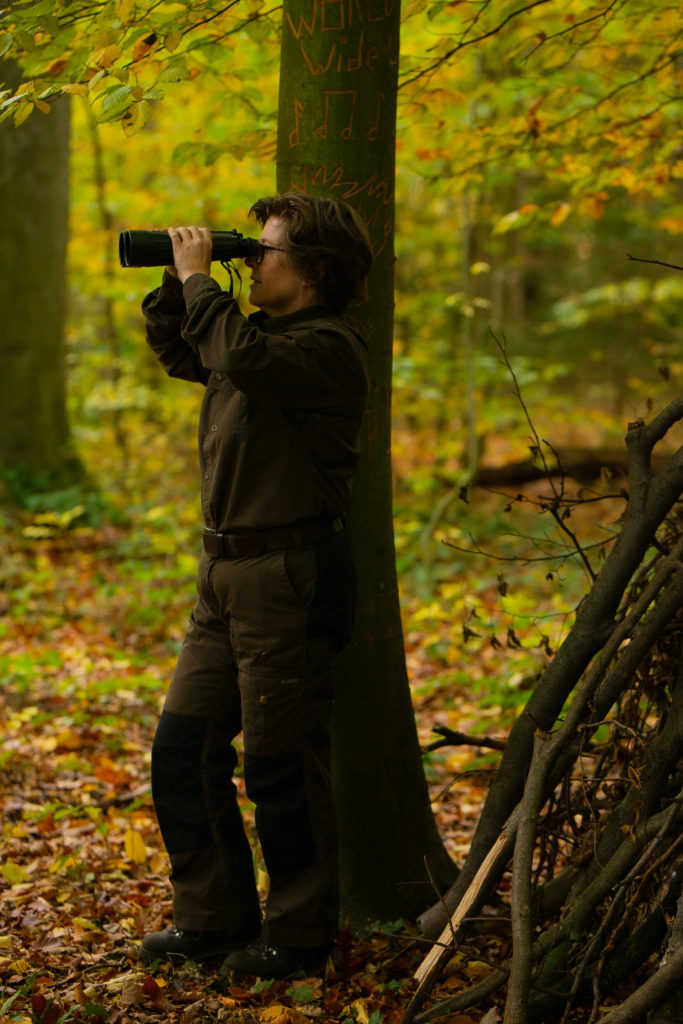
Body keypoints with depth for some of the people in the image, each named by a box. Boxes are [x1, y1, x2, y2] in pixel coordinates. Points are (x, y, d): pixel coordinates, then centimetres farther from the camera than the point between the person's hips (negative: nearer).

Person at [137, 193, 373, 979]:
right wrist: (176, 282, 13)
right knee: (181, 750, 10)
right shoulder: (265, 333, 16)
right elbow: (175, 351, 31)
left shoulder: (327, 347, -13)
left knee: (280, 766, -2)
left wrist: (199, 278, -17)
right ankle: (215, 915, 21)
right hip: (227, 574, 10)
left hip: (289, 575, -9)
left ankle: (298, 934, 11)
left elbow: (241, 358, -31)